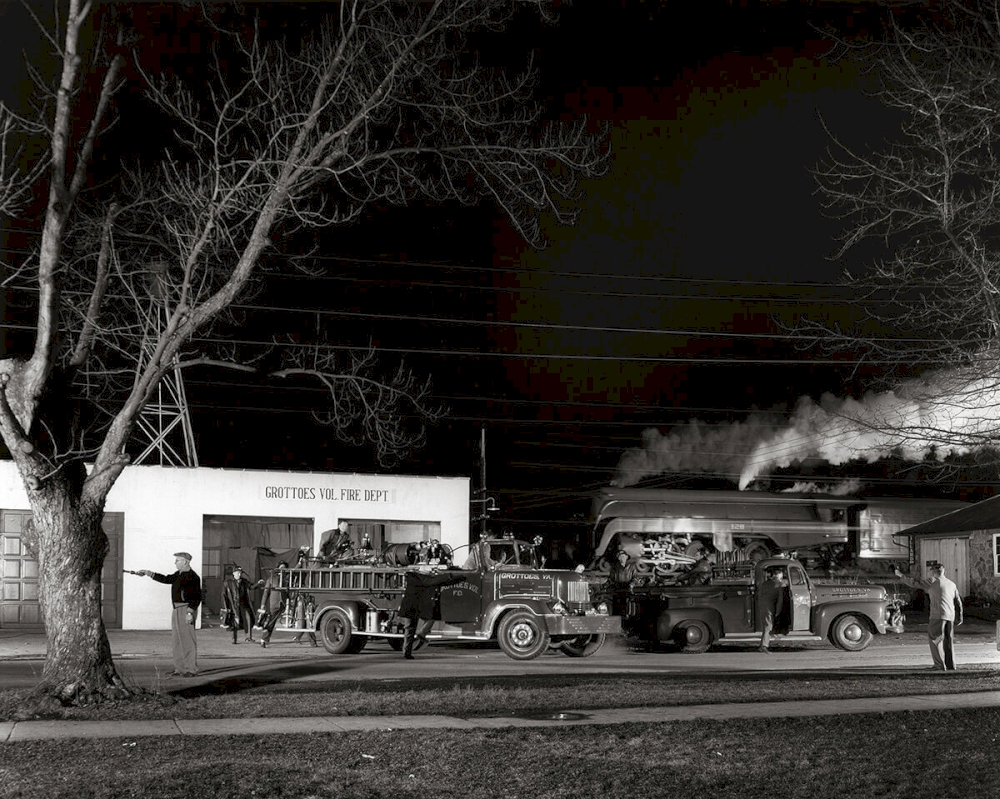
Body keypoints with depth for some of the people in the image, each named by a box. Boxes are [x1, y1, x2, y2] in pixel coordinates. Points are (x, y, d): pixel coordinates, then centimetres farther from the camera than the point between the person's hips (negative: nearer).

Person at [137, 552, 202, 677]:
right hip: (177, 609, 10)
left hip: (186, 609, -10)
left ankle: (191, 669, -7)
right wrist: (148, 573, 21)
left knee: (187, 639, -9)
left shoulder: (192, 577, -13)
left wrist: (190, 612, -22)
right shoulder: (179, 574, 15)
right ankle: (179, 668, 17)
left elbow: (197, 597, -17)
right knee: (177, 640, 11)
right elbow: (166, 579, 25)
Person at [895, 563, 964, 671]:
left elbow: (915, 583, -5)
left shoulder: (933, 581, -3)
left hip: (938, 615, -7)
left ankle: (940, 665, -7)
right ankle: (950, 665, 13)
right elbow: (958, 603, 19)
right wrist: (959, 618, 25)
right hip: (950, 616, 7)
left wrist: (901, 575, 4)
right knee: (948, 641, 13)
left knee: (935, 639, -2)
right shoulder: (952, 584, 17)